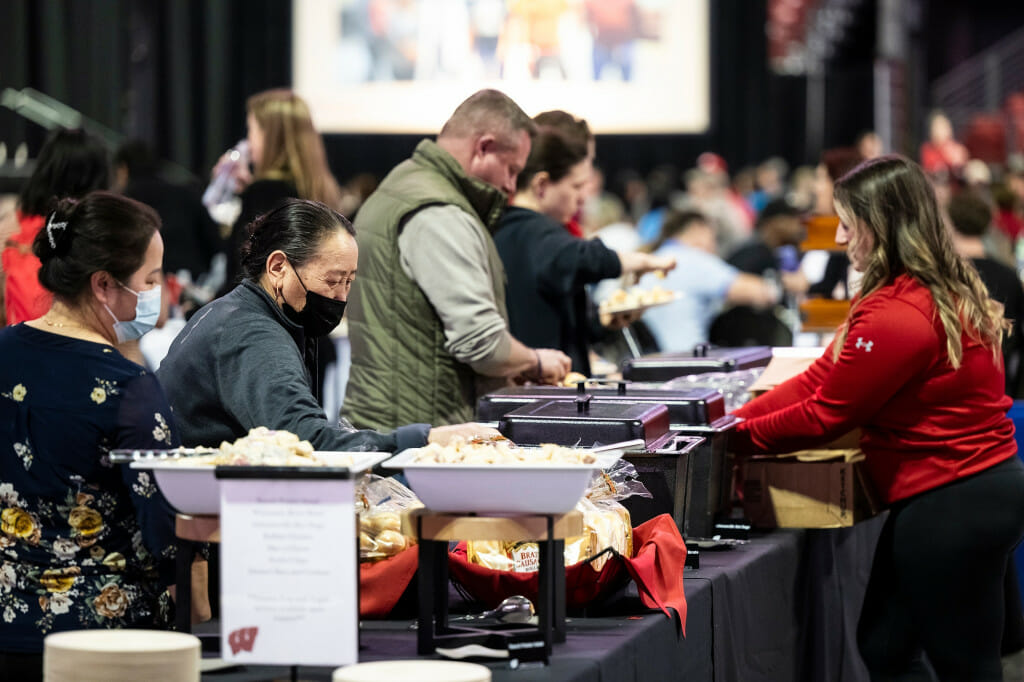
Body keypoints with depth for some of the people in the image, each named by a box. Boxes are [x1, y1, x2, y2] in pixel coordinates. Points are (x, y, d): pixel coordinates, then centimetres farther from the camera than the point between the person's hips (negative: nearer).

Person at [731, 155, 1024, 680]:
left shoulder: (897, 317, -23)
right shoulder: (940, 291, 10)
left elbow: (823, 415, -15)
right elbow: (820, 379, 9)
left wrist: (735, 438, -3)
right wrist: (733, 419, 4)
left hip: (952, 507, -11)